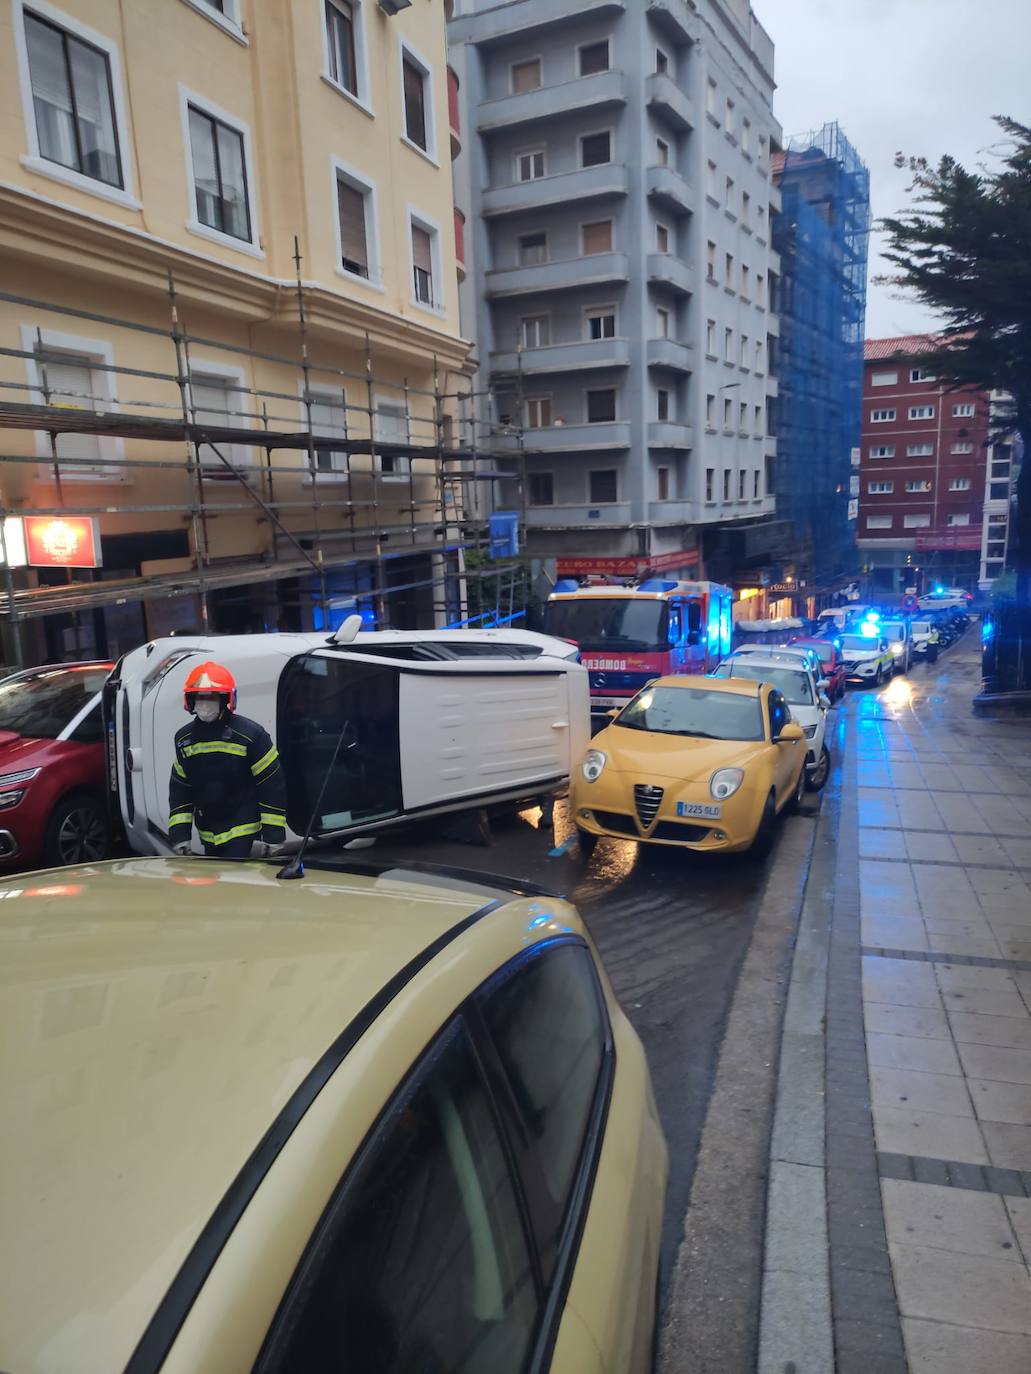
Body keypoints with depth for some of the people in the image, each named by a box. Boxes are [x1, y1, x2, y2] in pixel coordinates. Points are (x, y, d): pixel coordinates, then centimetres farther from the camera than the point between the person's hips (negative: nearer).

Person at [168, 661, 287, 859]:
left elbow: (273, 786, -10)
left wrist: (273, 836, -12)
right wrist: (179, 835, 5)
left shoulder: (250, 735, -12)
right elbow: (179, 789, 12)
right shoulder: (184, 739, 6)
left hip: (245, 836, -6)